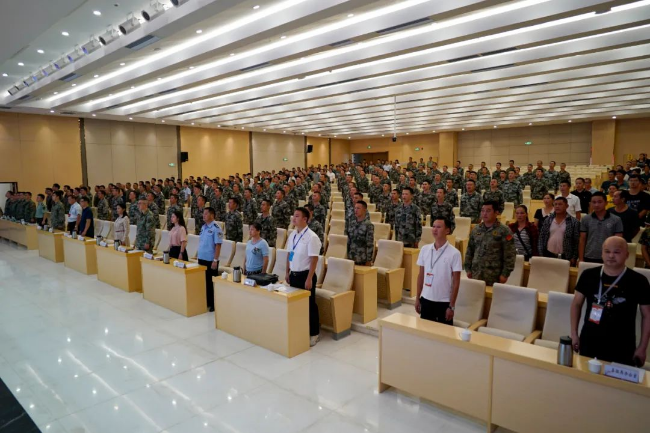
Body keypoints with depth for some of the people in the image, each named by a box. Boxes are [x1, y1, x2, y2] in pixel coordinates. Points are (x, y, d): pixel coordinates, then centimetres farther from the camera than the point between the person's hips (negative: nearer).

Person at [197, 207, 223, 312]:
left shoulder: (216, 228, -14)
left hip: (210, 260, -7)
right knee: (203, 281, 14)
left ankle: (213, 304, 14)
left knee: (211, 282, 3)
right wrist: (198, 255, 14)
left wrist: (215, 260, -19)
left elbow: (218, 245, -17)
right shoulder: (203, 227, 9)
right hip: (201, 259, 7)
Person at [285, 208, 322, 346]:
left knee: (309, 304, 5)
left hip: (305, 275, -7)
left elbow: (314, 259, -19)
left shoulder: (311, 237, -17)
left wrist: (309, 279, -20)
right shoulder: (292, 235, 5)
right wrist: (287, 272, 14)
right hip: (294, 274, 7)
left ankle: (313, 334, 20)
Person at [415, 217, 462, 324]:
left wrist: (452, 306, -9)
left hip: (444, 302, -3)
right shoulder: (424, 249, 0)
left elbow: (456, 281, -9)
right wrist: (417, 298, 8)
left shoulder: (454, 253, -11)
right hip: (426, 299, 3)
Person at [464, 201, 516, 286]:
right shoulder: (476, 230, 9)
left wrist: (505, 273, -11)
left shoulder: (504, 231, -6)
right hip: (476, 273, 4)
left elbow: (509, 254, -8)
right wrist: (468, 268, 10)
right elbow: (469, 250, 14)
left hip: (494, 275, -4)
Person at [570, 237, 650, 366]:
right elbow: (577, 304, 6)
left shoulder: (638, 281, -7)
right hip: (589, 343, 2)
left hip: (622, 349, -1)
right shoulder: (589, 275, -4)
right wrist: (574, 334, 2)